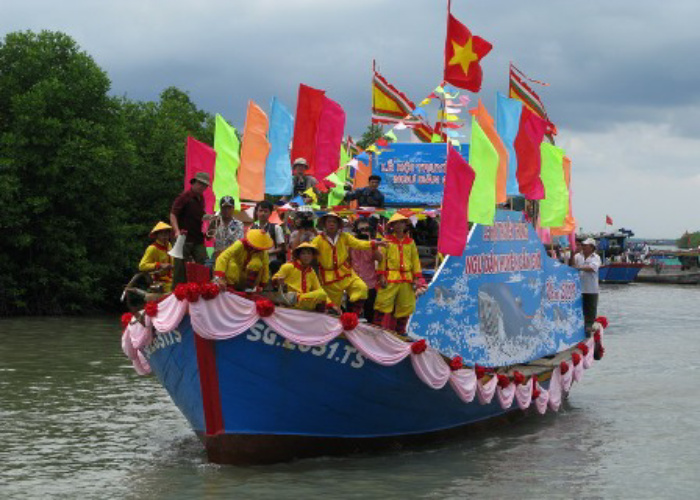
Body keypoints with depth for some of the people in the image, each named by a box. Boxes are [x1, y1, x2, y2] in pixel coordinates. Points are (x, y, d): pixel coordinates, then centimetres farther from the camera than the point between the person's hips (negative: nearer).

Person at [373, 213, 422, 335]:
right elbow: (382, 258, 1)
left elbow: (415, 260, 12)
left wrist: (416, 278, 5)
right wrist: (381, 275, -8)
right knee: (383, 303, -10)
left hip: (406, 279, 3)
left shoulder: (410, 242, 12)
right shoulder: (387, 240, 4)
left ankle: (400, 331, 18)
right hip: (390, 278, -3)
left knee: (405, 306, 7)